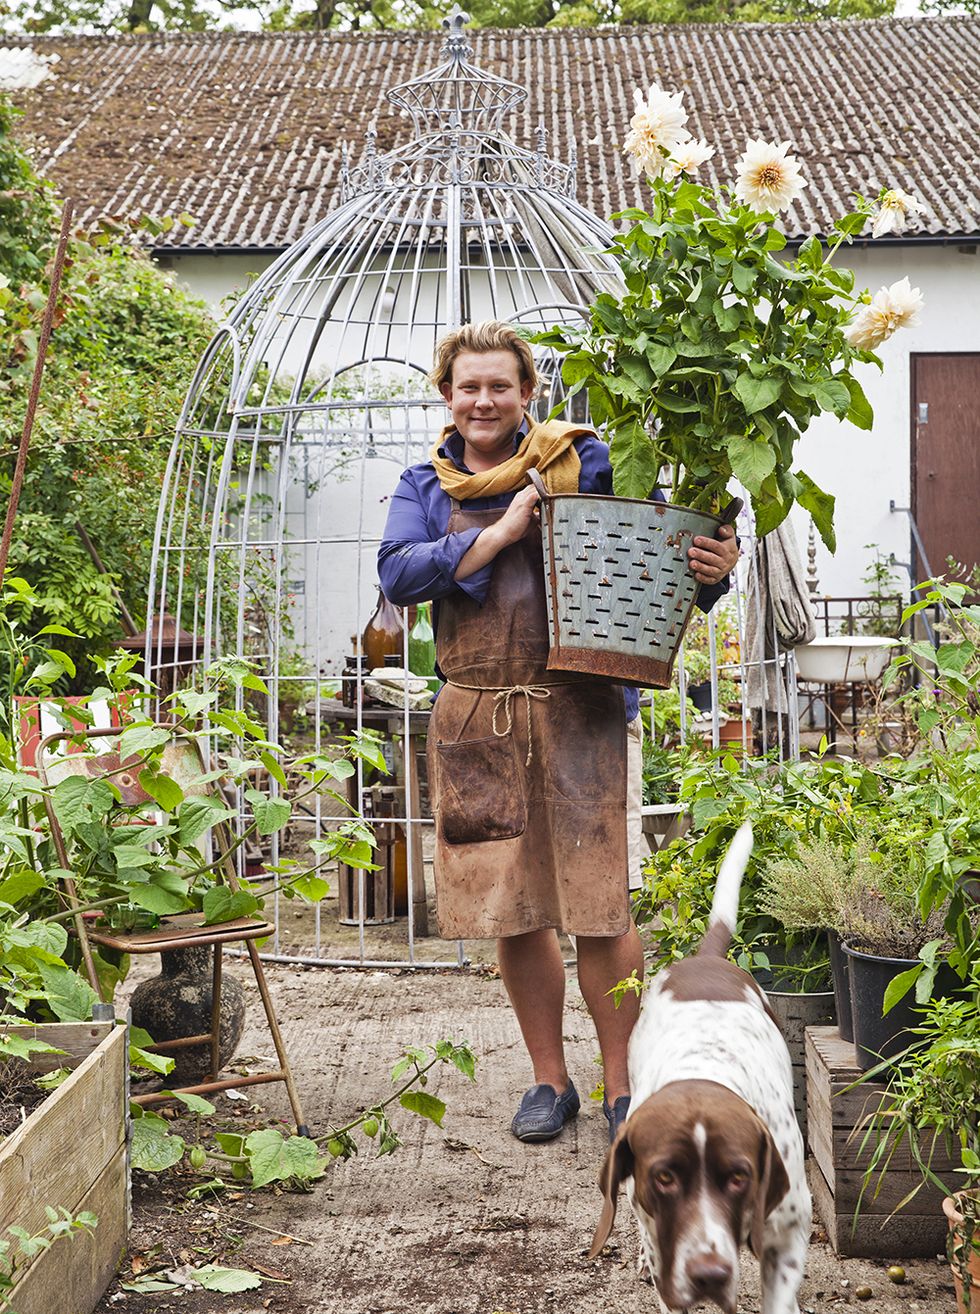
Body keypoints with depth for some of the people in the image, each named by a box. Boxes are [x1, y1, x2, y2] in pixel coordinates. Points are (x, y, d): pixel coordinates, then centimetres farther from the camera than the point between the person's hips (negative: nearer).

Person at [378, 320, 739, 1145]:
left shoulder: (581, 461, 3)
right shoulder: (426, 485, 12)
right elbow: (398, 574, -4)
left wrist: (715, 565, -22)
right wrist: (501, 533, -11)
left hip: (576, 711, -3)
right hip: (476, 719, 3)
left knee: (600, 906, -2)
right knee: (510, 909, 10)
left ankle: (623, 1085, 15)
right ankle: (550, 1080, 26)